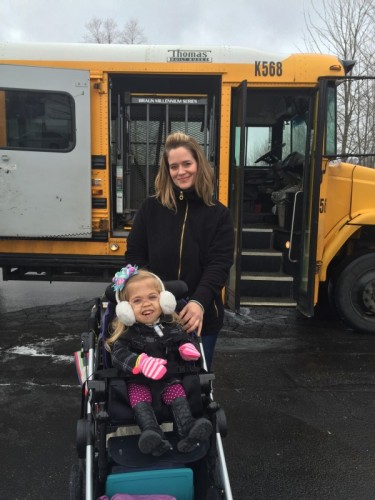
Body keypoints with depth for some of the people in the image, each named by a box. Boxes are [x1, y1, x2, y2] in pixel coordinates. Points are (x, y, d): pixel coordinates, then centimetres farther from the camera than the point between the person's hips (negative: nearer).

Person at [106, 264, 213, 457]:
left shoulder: (171, 327, 6)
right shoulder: (127, 333, -4)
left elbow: (184, 339, 20)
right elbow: (119, 354, -18)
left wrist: (187, 348, -8)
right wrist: (141, 362, -38)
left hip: (169, 378, 2)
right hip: (138, 381, -2)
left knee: (177, 393, -24)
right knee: (139, 398, -29)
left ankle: (188, 429, -38)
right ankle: (152, 435, -45)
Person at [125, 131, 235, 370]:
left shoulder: (219, 214, -1)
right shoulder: (151, 208, 1)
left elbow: (219, 266, -10)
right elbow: (134, 255, 3)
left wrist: (199, 302, -26)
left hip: (200, 318, 0)